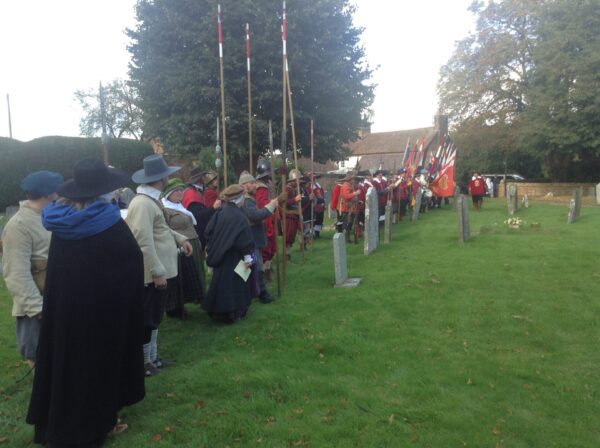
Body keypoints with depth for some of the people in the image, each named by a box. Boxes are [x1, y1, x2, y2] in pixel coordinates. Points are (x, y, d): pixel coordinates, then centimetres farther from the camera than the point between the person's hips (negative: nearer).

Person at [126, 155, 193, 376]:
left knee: (154, 318, 20)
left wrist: (180, 239, 10)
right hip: (152, 274, -10)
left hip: (159, 271, 10)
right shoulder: (143, 204, -22)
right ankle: (142, 362, 21)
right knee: (146, 320, 5)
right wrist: (157, 272, -26)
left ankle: (152, 357, 34)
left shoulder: (152, 200, 12)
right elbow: (144, 242, -27)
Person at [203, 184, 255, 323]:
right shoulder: (238, 216, -18)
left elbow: (209, 231, 7)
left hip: (219, 255, 7)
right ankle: (232, 312, 10)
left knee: (221, 282, 16)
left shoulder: (220, 212, 4)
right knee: (233, 283, 3)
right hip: (233, 258, -7)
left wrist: (212, 250, 15)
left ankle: (218, 310, 26)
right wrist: (247, 256, -15)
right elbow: (245, 238, -20)